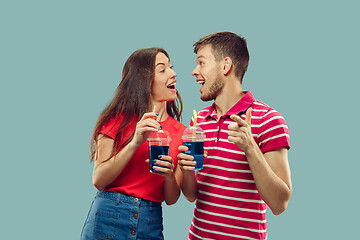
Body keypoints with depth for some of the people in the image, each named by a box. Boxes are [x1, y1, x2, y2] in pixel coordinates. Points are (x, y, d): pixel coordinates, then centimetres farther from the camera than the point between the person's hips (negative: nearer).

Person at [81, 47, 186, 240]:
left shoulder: (180, 133, 3)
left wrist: (169, 176, -16)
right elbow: (98, 180, -10)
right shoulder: (118, 120, -4)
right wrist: (134, 143, -19)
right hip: (109, 218, -3)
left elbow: (171, 199, 5)